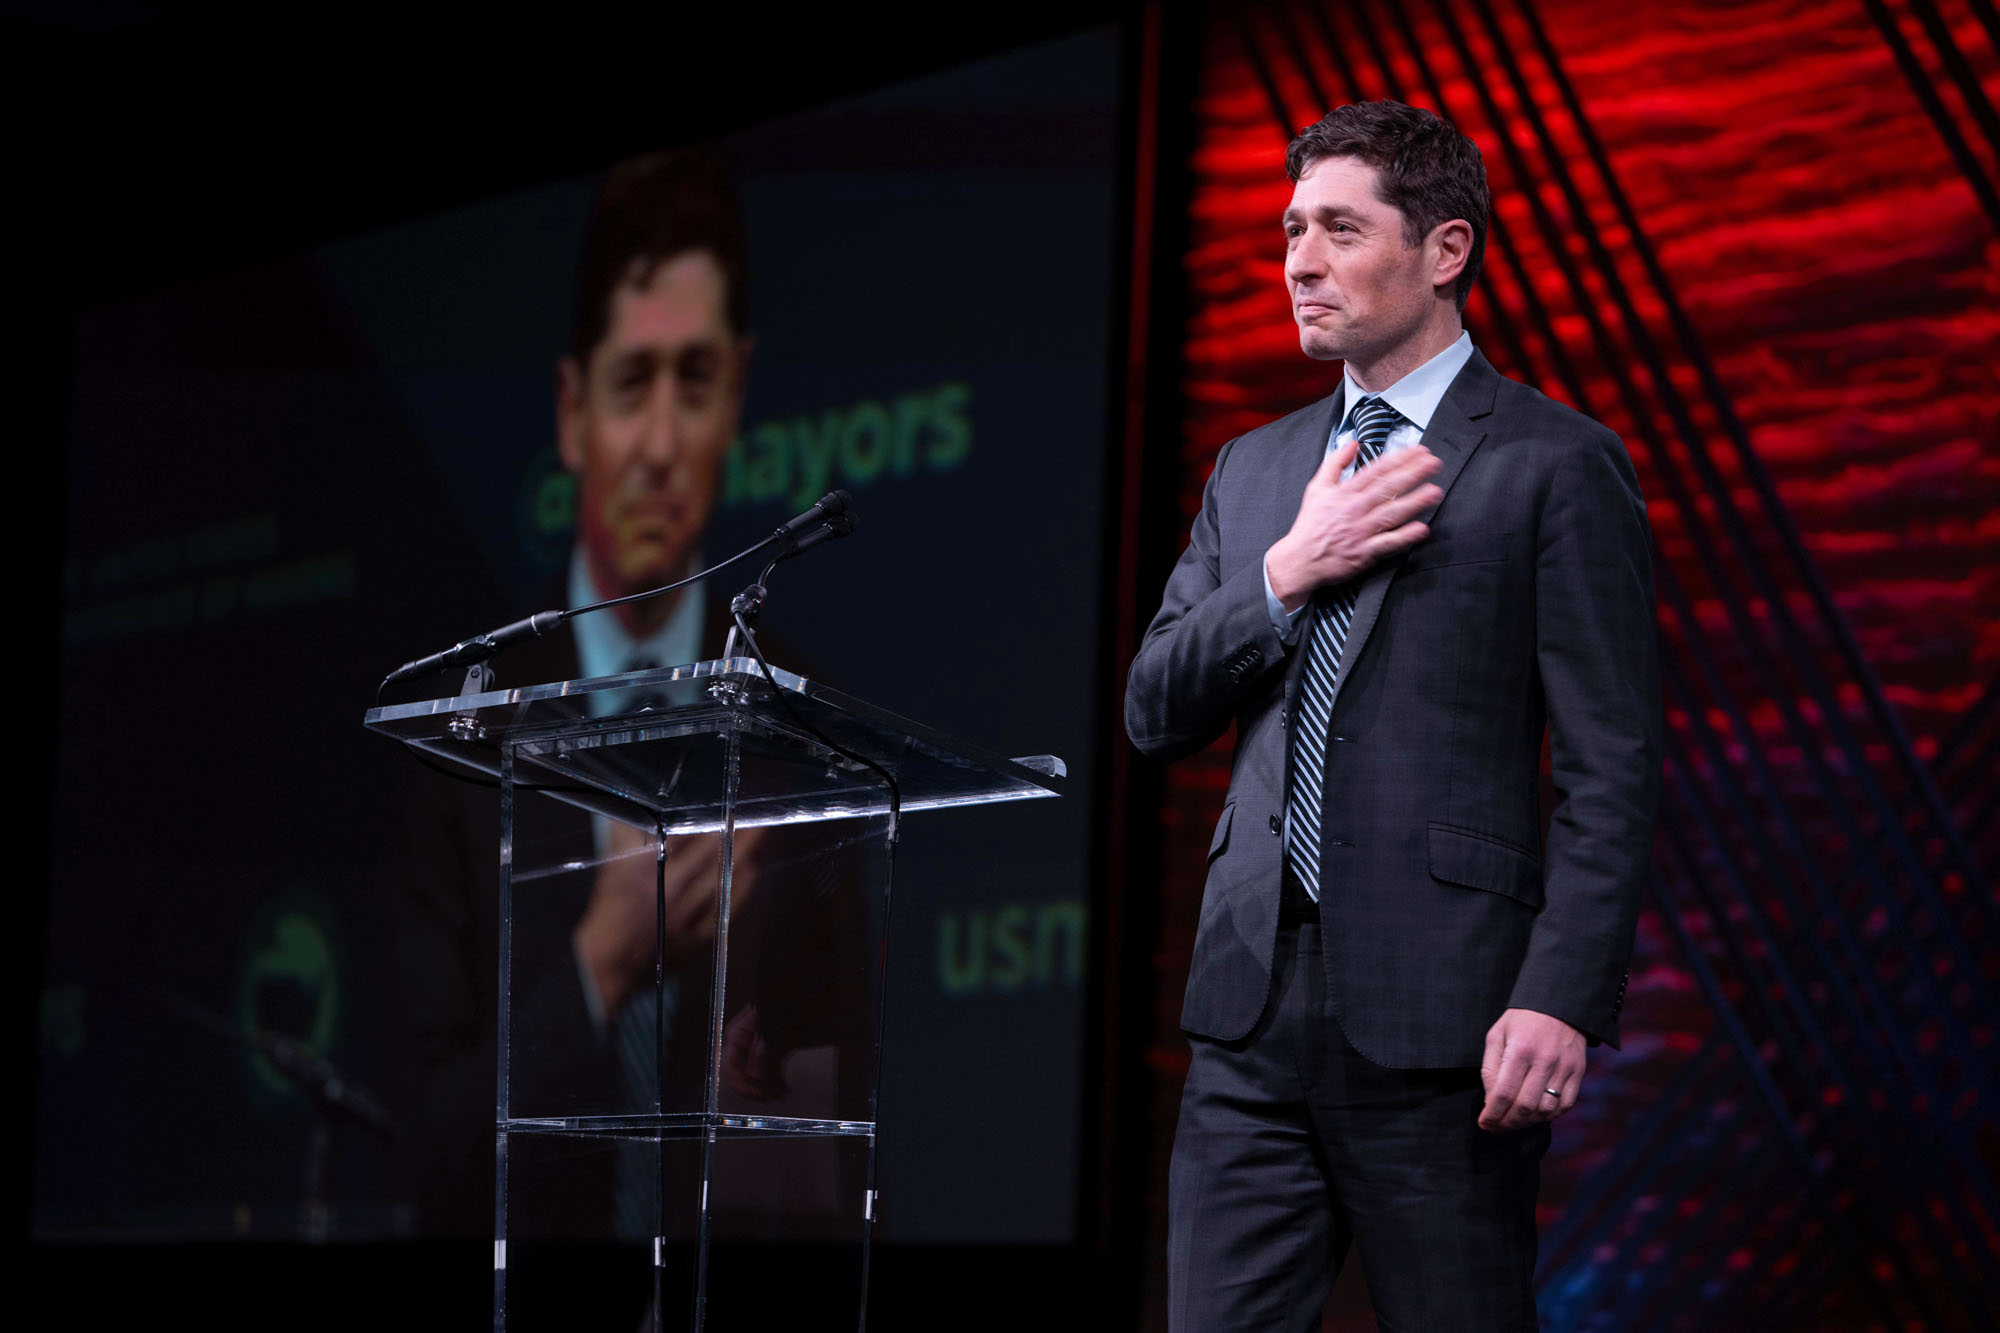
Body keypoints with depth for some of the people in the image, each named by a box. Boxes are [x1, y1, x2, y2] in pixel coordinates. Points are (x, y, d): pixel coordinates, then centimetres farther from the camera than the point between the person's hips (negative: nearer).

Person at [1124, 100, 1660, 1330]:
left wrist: (1563, 999, -18)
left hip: (1439, 1018, -5)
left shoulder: (1557, 468, -3)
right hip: (1256, 1001, 6)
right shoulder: (1252, 469, 18)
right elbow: (1156, 712, 13)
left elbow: (1614, 769, -8)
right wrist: (1288, 573, -4)